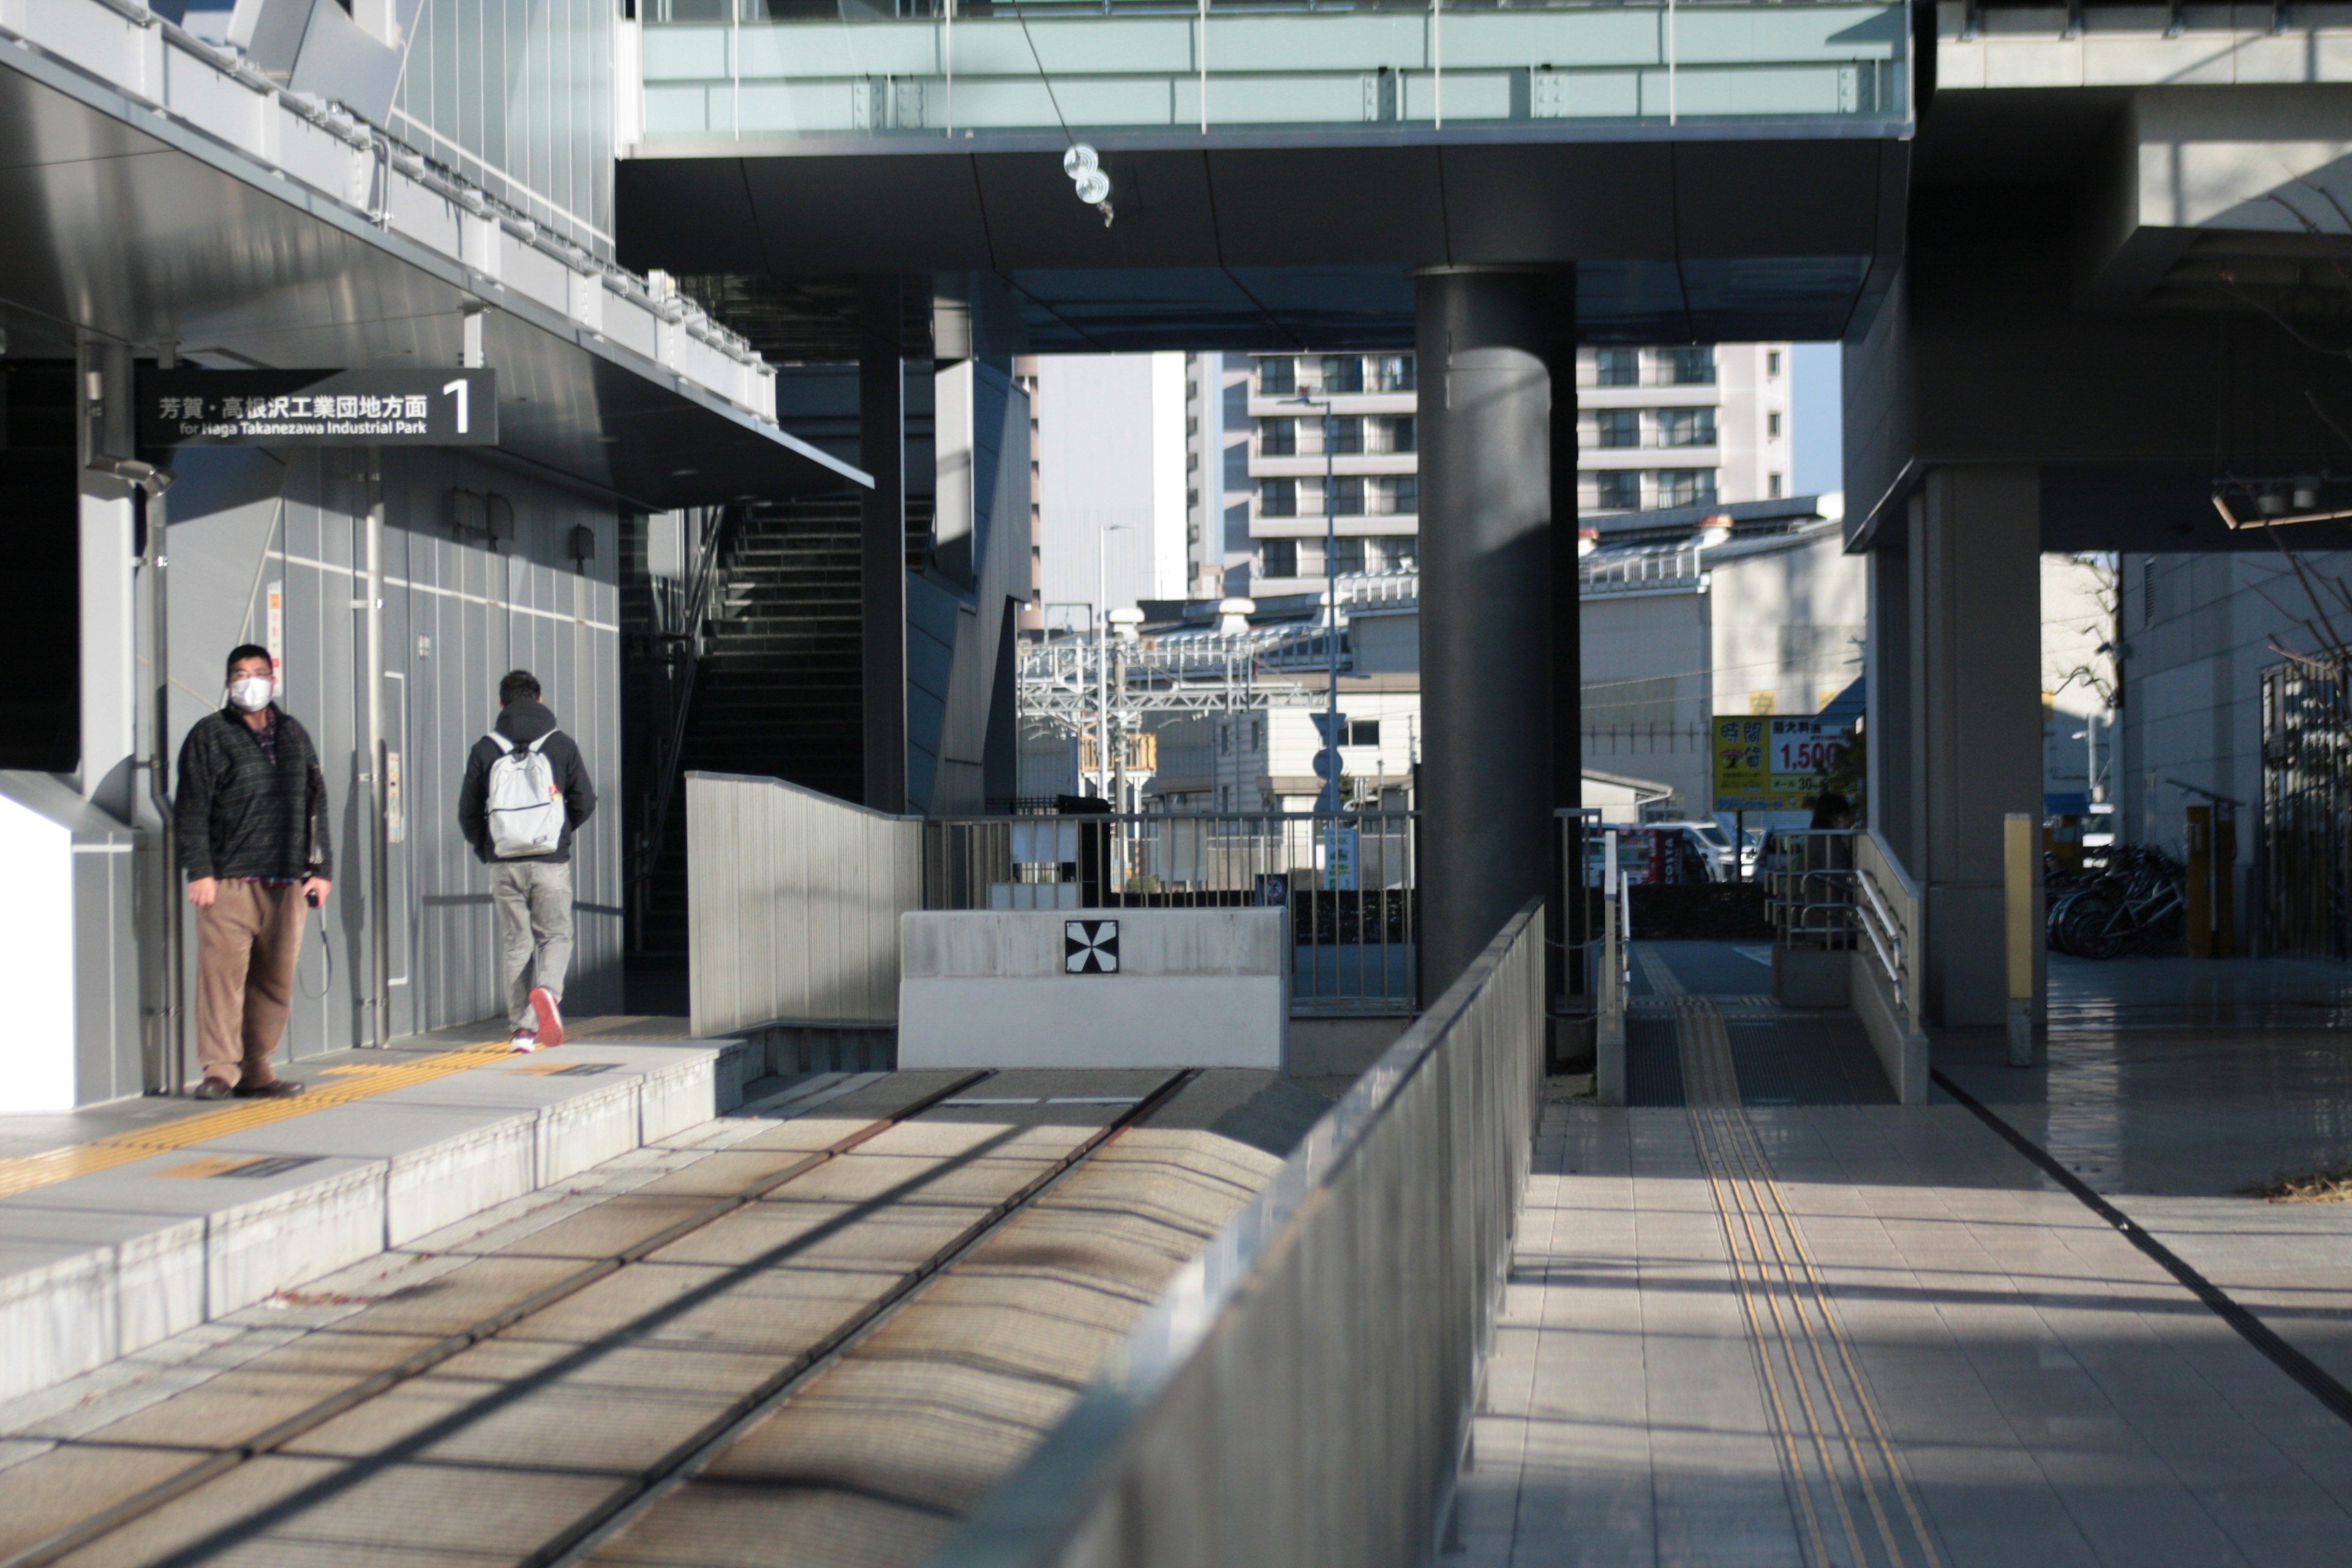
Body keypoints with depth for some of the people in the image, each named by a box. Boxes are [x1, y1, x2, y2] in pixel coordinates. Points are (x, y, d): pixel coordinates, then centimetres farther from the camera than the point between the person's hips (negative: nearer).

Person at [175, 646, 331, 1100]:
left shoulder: (294, 736, 18)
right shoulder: (209, 736, 4)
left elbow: (316, 805, 20)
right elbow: (191, 810, -1)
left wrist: (321, 869, 12)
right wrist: (199, 871, -10)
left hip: (286, 883, 4)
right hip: (229, 880, -4)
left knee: (276, 979, 4)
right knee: (224, 972, -10)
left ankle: (255, 1070, 11)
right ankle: (220, 1070, -8)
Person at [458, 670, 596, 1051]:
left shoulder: (485, 750, 1)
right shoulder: (561, 745, 0)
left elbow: (468, 813, 2)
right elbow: (585, 803, 2)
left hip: (504, 863, 1)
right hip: (551, 862, -1)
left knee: (515, 942, 8)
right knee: (555, 934, 10)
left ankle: (523, 1029, 5)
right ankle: (548, 989, -20)